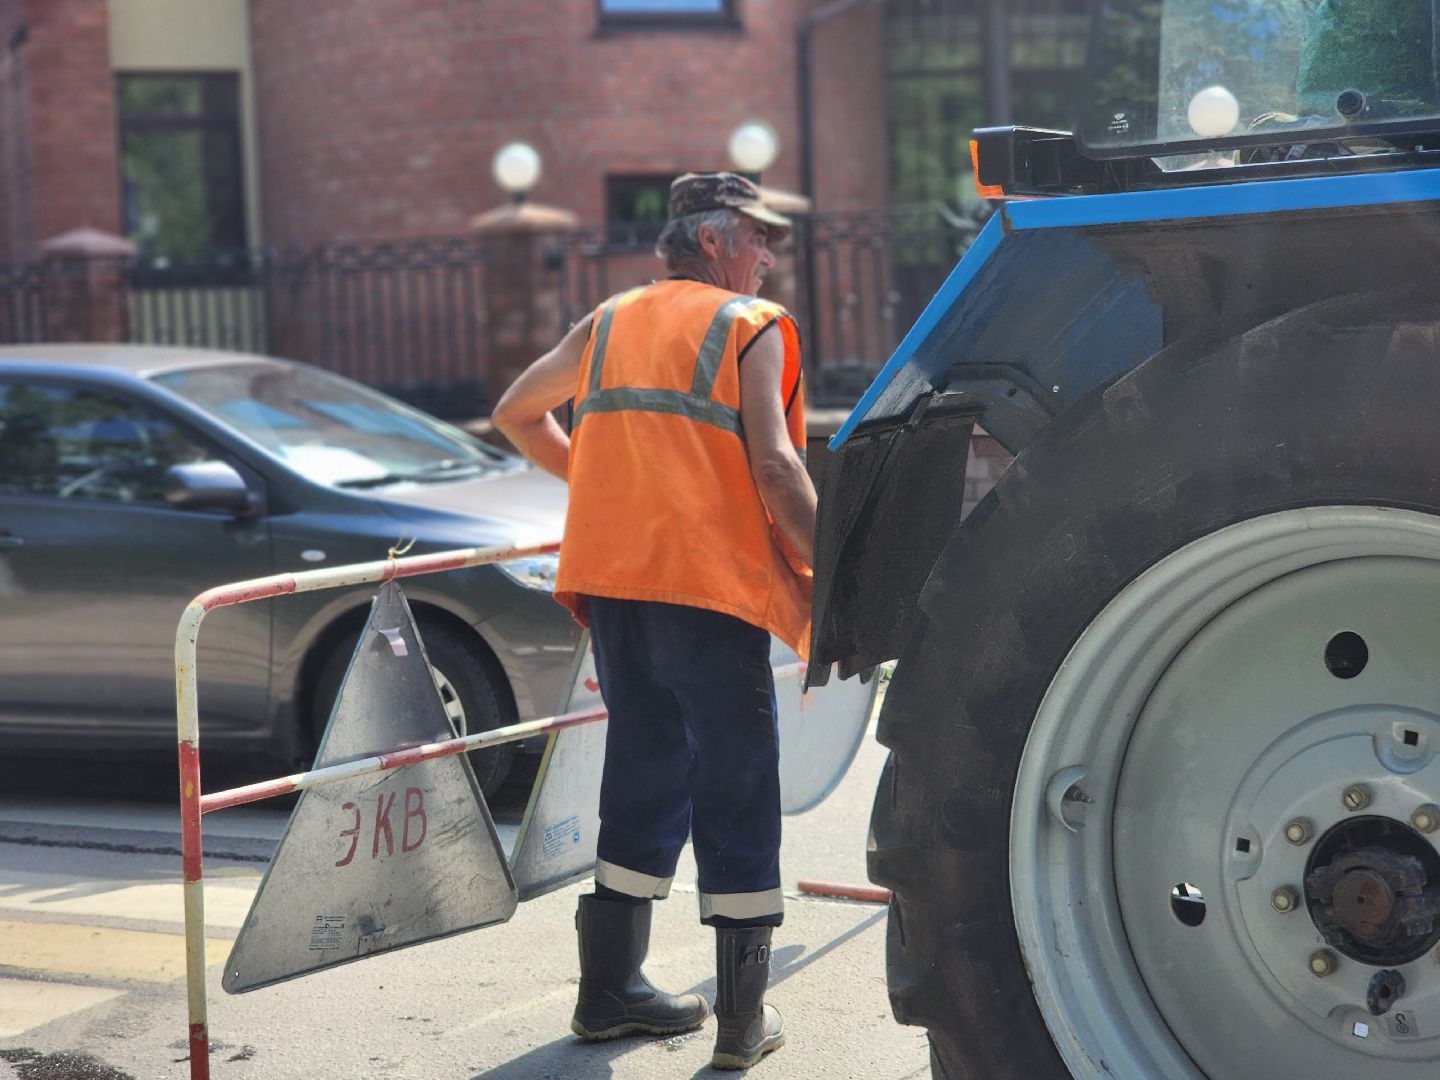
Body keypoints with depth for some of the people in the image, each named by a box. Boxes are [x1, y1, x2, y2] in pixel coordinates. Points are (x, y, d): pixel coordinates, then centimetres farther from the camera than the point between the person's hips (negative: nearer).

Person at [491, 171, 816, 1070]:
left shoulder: (612, 322, 16)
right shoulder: (752, 328, -2)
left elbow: (516, 413, 25)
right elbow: (774, 468, -13)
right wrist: (830, 577, -10)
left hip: (612, 580, 6)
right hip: (710, 587, -6)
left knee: (644, 775, 17)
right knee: (736, 792, 1)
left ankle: (612, 988, 22)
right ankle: (743, 1020, 2)